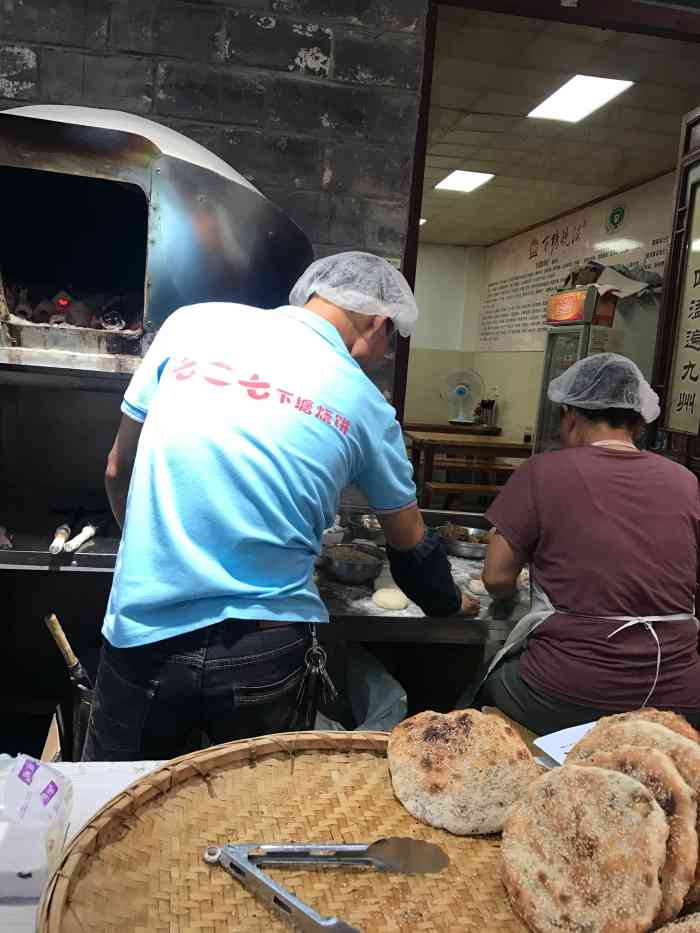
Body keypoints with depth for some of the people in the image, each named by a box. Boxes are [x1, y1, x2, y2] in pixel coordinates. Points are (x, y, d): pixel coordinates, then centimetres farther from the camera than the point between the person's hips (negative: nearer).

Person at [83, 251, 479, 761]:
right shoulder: (366, 405, 1)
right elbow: (411, 547, 15)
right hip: (266, 650, 0)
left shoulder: (194, 322, 1)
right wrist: (452, 605, 35)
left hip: (144, 633, 1)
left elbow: (118, 471, 10)